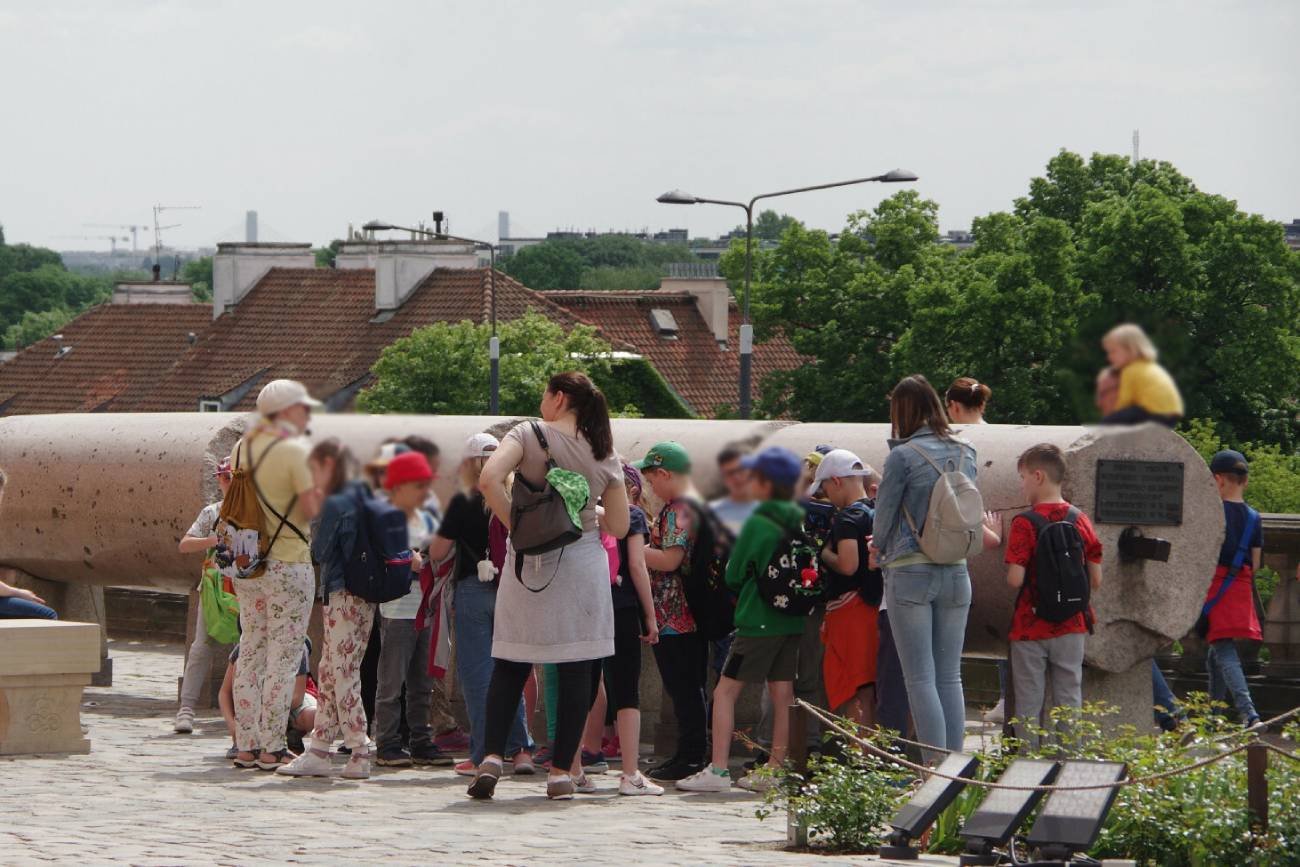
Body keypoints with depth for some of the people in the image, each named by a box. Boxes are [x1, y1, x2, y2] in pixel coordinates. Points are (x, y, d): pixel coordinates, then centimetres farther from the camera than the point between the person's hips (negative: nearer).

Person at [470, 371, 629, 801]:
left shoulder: (529, 434, -4)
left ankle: (491, 757, -7)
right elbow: (619, 527, 6)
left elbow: (489, 478, -21)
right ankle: (563, 770, 3)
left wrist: (515, 525, -11)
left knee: (509, 665, 7)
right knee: (577, 668, 4)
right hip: (582, 564, 1)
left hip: (528, 565, -1)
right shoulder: (604, 455, 5)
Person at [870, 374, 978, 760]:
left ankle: (937, 764, -8)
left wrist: (881, 548, 17)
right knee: (950, 677, 9)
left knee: (920, 678, -3)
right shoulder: (965, 453, 7)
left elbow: (884, 516, -4)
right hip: (956, 572, 5)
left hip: (910, 572, -5)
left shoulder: (904, 456, -11)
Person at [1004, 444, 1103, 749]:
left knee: (1029, 704, 4)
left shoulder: (1024, 524, -13)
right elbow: (1096, 581, 2)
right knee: (1069, 699, 9)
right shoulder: (1080, 520, 0)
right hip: (1071, 627, 4)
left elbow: (1015, 579, -20)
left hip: (1031, 628, -4)